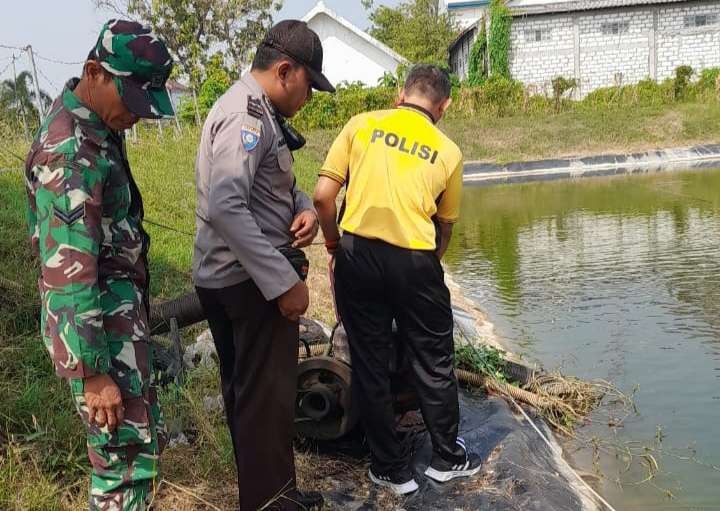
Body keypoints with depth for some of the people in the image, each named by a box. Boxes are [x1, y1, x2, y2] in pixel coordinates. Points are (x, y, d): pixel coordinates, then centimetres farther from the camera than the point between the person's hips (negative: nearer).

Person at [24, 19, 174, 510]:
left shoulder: (94, 126, 8)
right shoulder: (71, 151, -24)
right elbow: (68, 275, -26)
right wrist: (93, 373, -23)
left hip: (120, 310, 10)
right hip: (96, 321, -10)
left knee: (143, 437, 19)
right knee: (129, 452, -3)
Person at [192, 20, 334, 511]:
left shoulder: (259, 112, 14)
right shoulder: (246, 114, -18)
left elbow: (274, 183, 22)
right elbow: (225, 207, -30)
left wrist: (304, 207, -2)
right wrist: (284, 281, -28)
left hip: (227, 277, 11)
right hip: (251, 280, -11)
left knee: (247, 392, 18)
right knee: (267, 396, 0)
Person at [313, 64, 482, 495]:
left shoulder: (362, 125, 5)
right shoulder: (448, 151, 8)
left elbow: (323, 197, -2)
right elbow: (446, 225, 13)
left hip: (358, 255, 1)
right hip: (415, 261, 0)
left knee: (370, 365, 13)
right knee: (433, 364, 17)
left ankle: (391, 469, 26)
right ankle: (447, 458, 34)